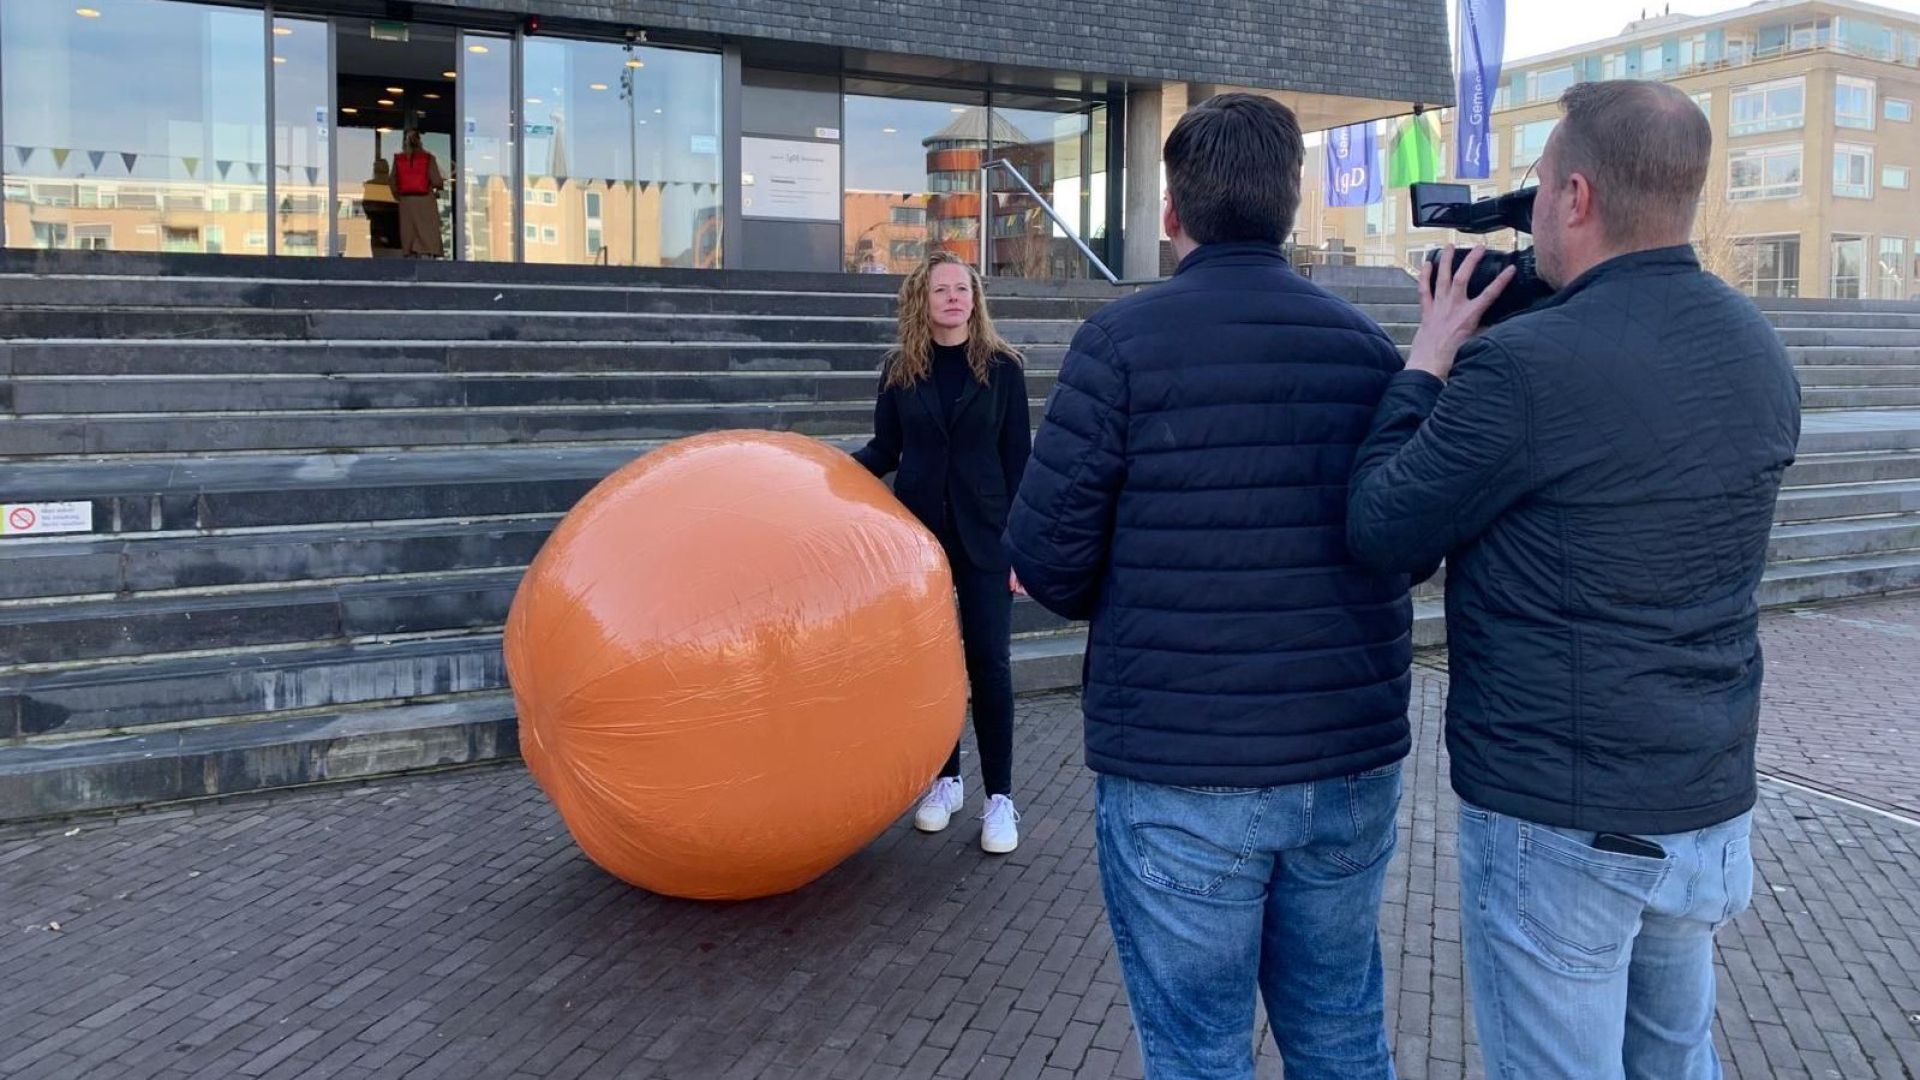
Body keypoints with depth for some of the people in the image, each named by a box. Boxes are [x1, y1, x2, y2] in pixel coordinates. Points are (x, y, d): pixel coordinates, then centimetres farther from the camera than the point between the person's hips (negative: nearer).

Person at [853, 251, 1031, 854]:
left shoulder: (1001, 366, -3)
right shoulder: (900, 370, 3)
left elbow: (1018, 458, -2)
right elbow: (885, 450, 6)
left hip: (983, 534, -2)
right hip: (919, 532, 2)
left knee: (988, 663, -1)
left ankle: (1000, 797, 6)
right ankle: (945, 780, 23)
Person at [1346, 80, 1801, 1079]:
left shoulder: (1521, 366, -23)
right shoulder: (1758, 352, 3)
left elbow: (1380, 532, -12)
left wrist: (1429, 362, -2)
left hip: (1557, 823, -7)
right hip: (1711, 806, 8)